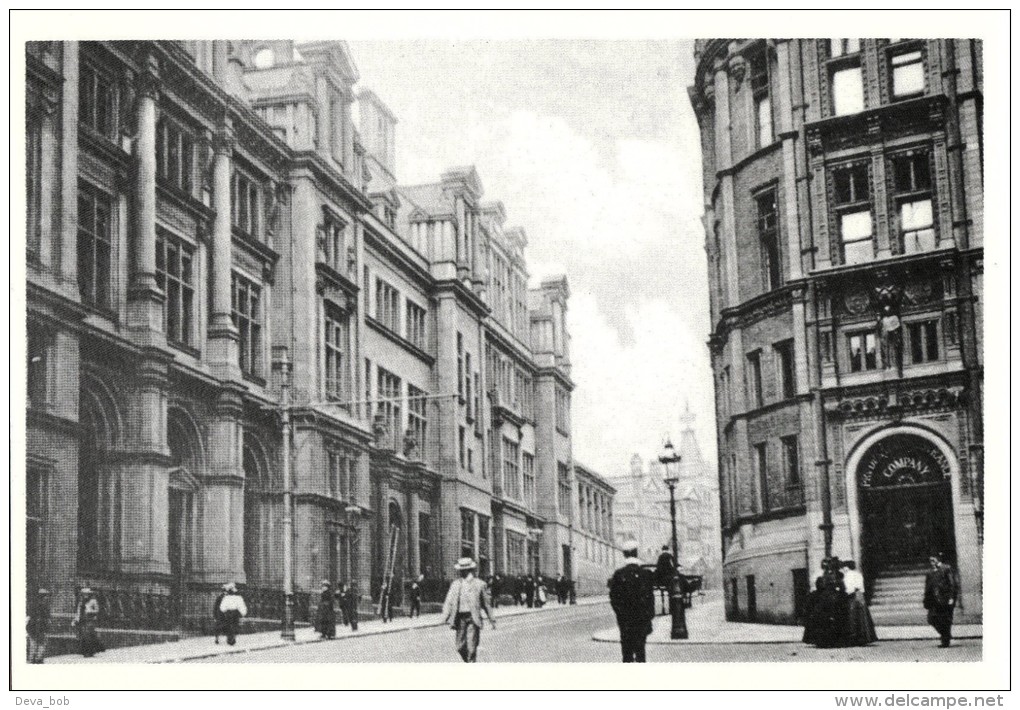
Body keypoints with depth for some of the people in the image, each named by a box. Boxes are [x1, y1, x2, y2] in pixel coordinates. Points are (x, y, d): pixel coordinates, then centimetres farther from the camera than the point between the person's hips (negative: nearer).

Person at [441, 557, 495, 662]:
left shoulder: (478, 584, 4)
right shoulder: (456, 584, 11)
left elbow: (485, 603, 10)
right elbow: (449, 601, 5)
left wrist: (492, 619, 13)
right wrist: (445, 617, -10)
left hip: (473, 618, -3)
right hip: (460, 618, 3)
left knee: (471, 646, -10)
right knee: (460, 647, 4)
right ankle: (468, 662, 27)